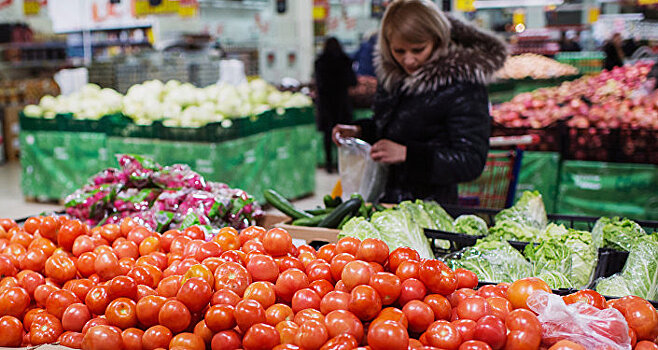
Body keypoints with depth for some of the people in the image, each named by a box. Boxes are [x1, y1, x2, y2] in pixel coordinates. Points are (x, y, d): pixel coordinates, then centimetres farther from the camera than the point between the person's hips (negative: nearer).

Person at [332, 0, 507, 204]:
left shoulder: (462, 85, -13)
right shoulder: (392, 74, 9)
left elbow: (471, 162, -17)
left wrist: (406, 154, -23)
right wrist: (360, 131, 10)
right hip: (385, 199, 6)